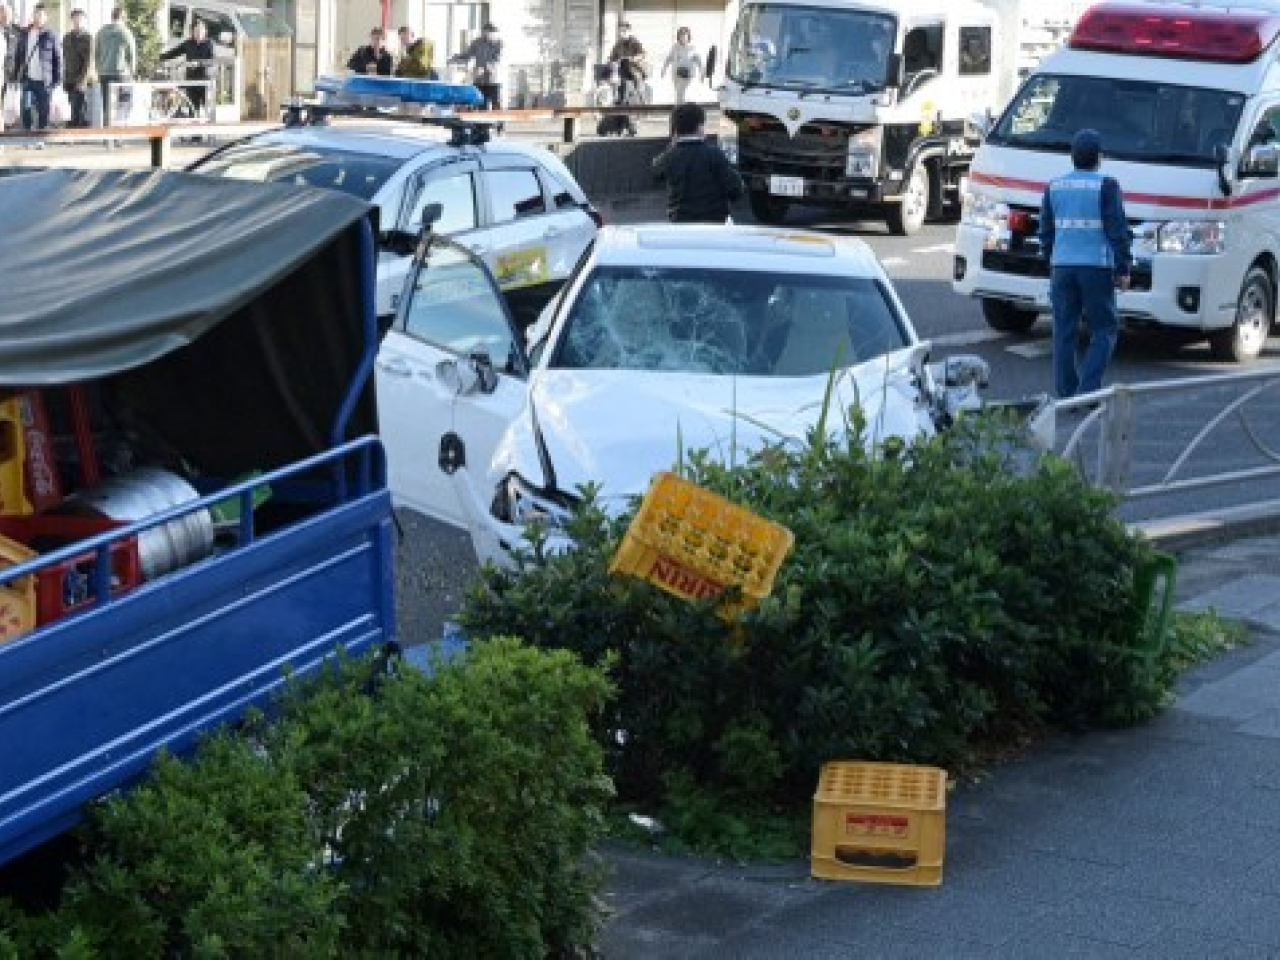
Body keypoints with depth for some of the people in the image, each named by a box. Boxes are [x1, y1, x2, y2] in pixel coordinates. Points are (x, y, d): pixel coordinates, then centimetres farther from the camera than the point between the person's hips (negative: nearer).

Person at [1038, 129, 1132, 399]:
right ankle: (1088, 388, -8)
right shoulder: (1105, 186, -7)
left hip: (1062, 267, 4)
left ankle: (1066, 394, 9)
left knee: (1064, 332, 8)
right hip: (1096, 268, -4)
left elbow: (1046, 232, 13)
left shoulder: (1054, 187, 7)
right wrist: (1123, 268, -2)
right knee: (1105, 329, 5)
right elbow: (1118, 231, -8)